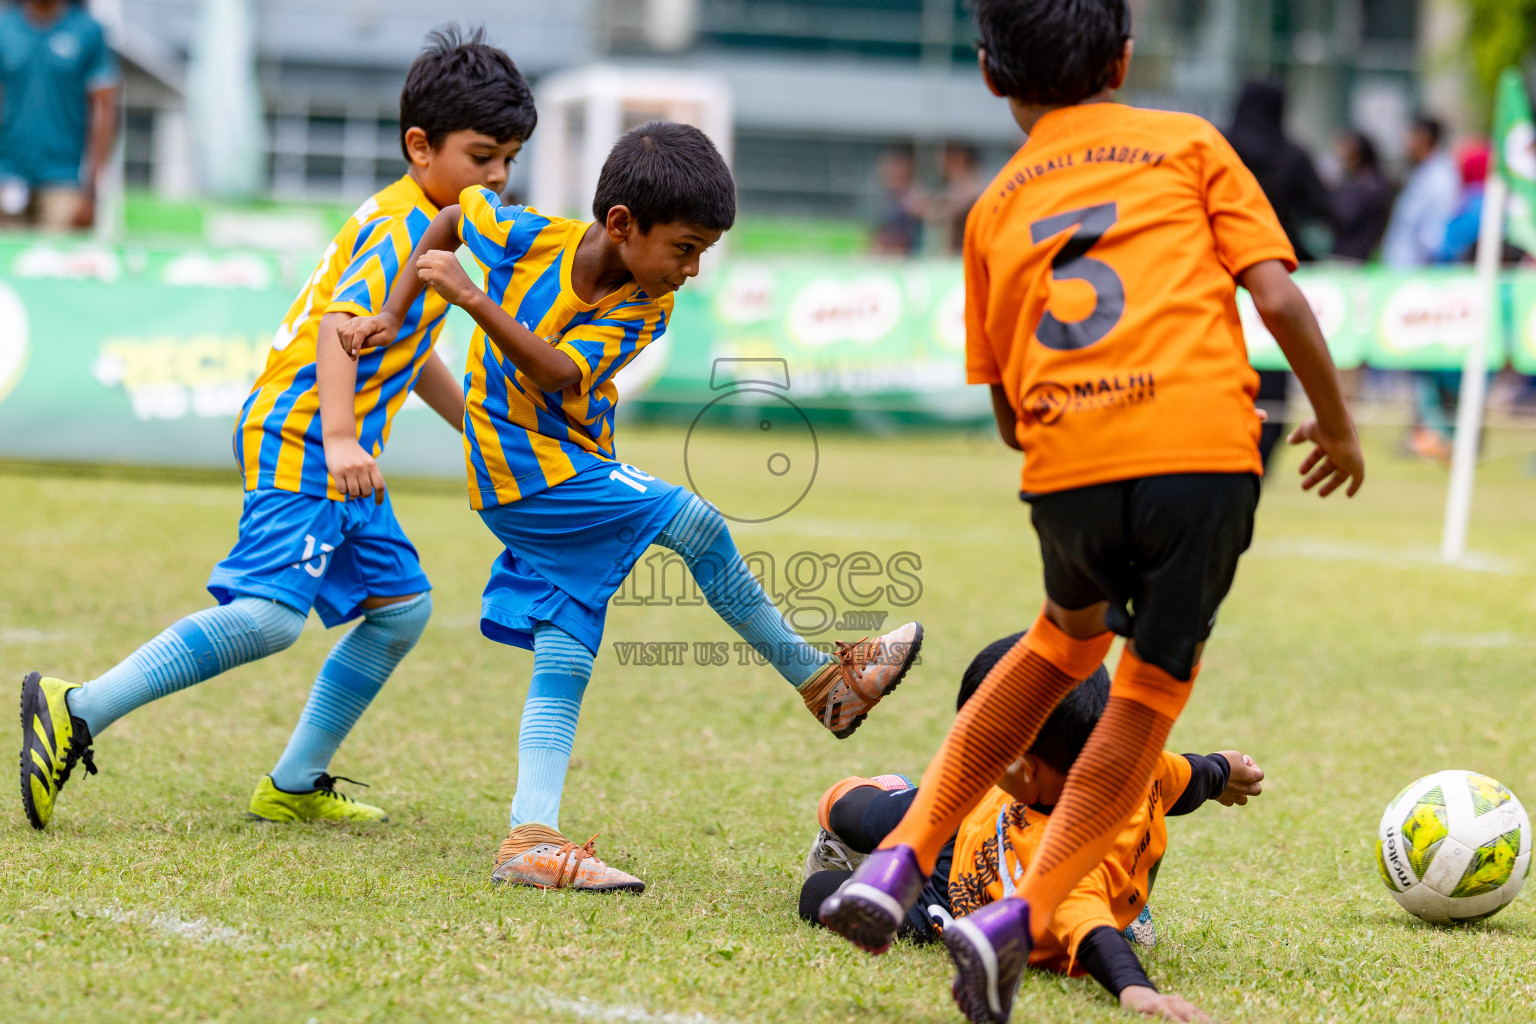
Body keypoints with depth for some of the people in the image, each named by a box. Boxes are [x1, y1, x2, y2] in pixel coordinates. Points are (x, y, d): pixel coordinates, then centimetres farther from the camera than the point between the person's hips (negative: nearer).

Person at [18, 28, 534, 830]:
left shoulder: (423, 225, 19)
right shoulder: (403, 230, -12)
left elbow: (409, 354, 34)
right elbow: (339, 325, -28)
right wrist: (340, 439, -40)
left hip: (336, 451, 11)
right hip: (301, 441, -11)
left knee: (401, 605, 12)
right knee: (271, 615, -22)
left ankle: (295, 785, 15)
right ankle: (75, 712, -19)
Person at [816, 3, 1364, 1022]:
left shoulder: (995, 206, 21)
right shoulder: (1187, 143, 13)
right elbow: (1278, 298, 3)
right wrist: (1337, 427, 16)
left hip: (1064, 471, 3)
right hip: (1202, 450, -3)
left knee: (1068, 640, 29)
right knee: (1149, 693, 11)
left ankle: (898, 861, 21)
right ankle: (1017, 921, -3)